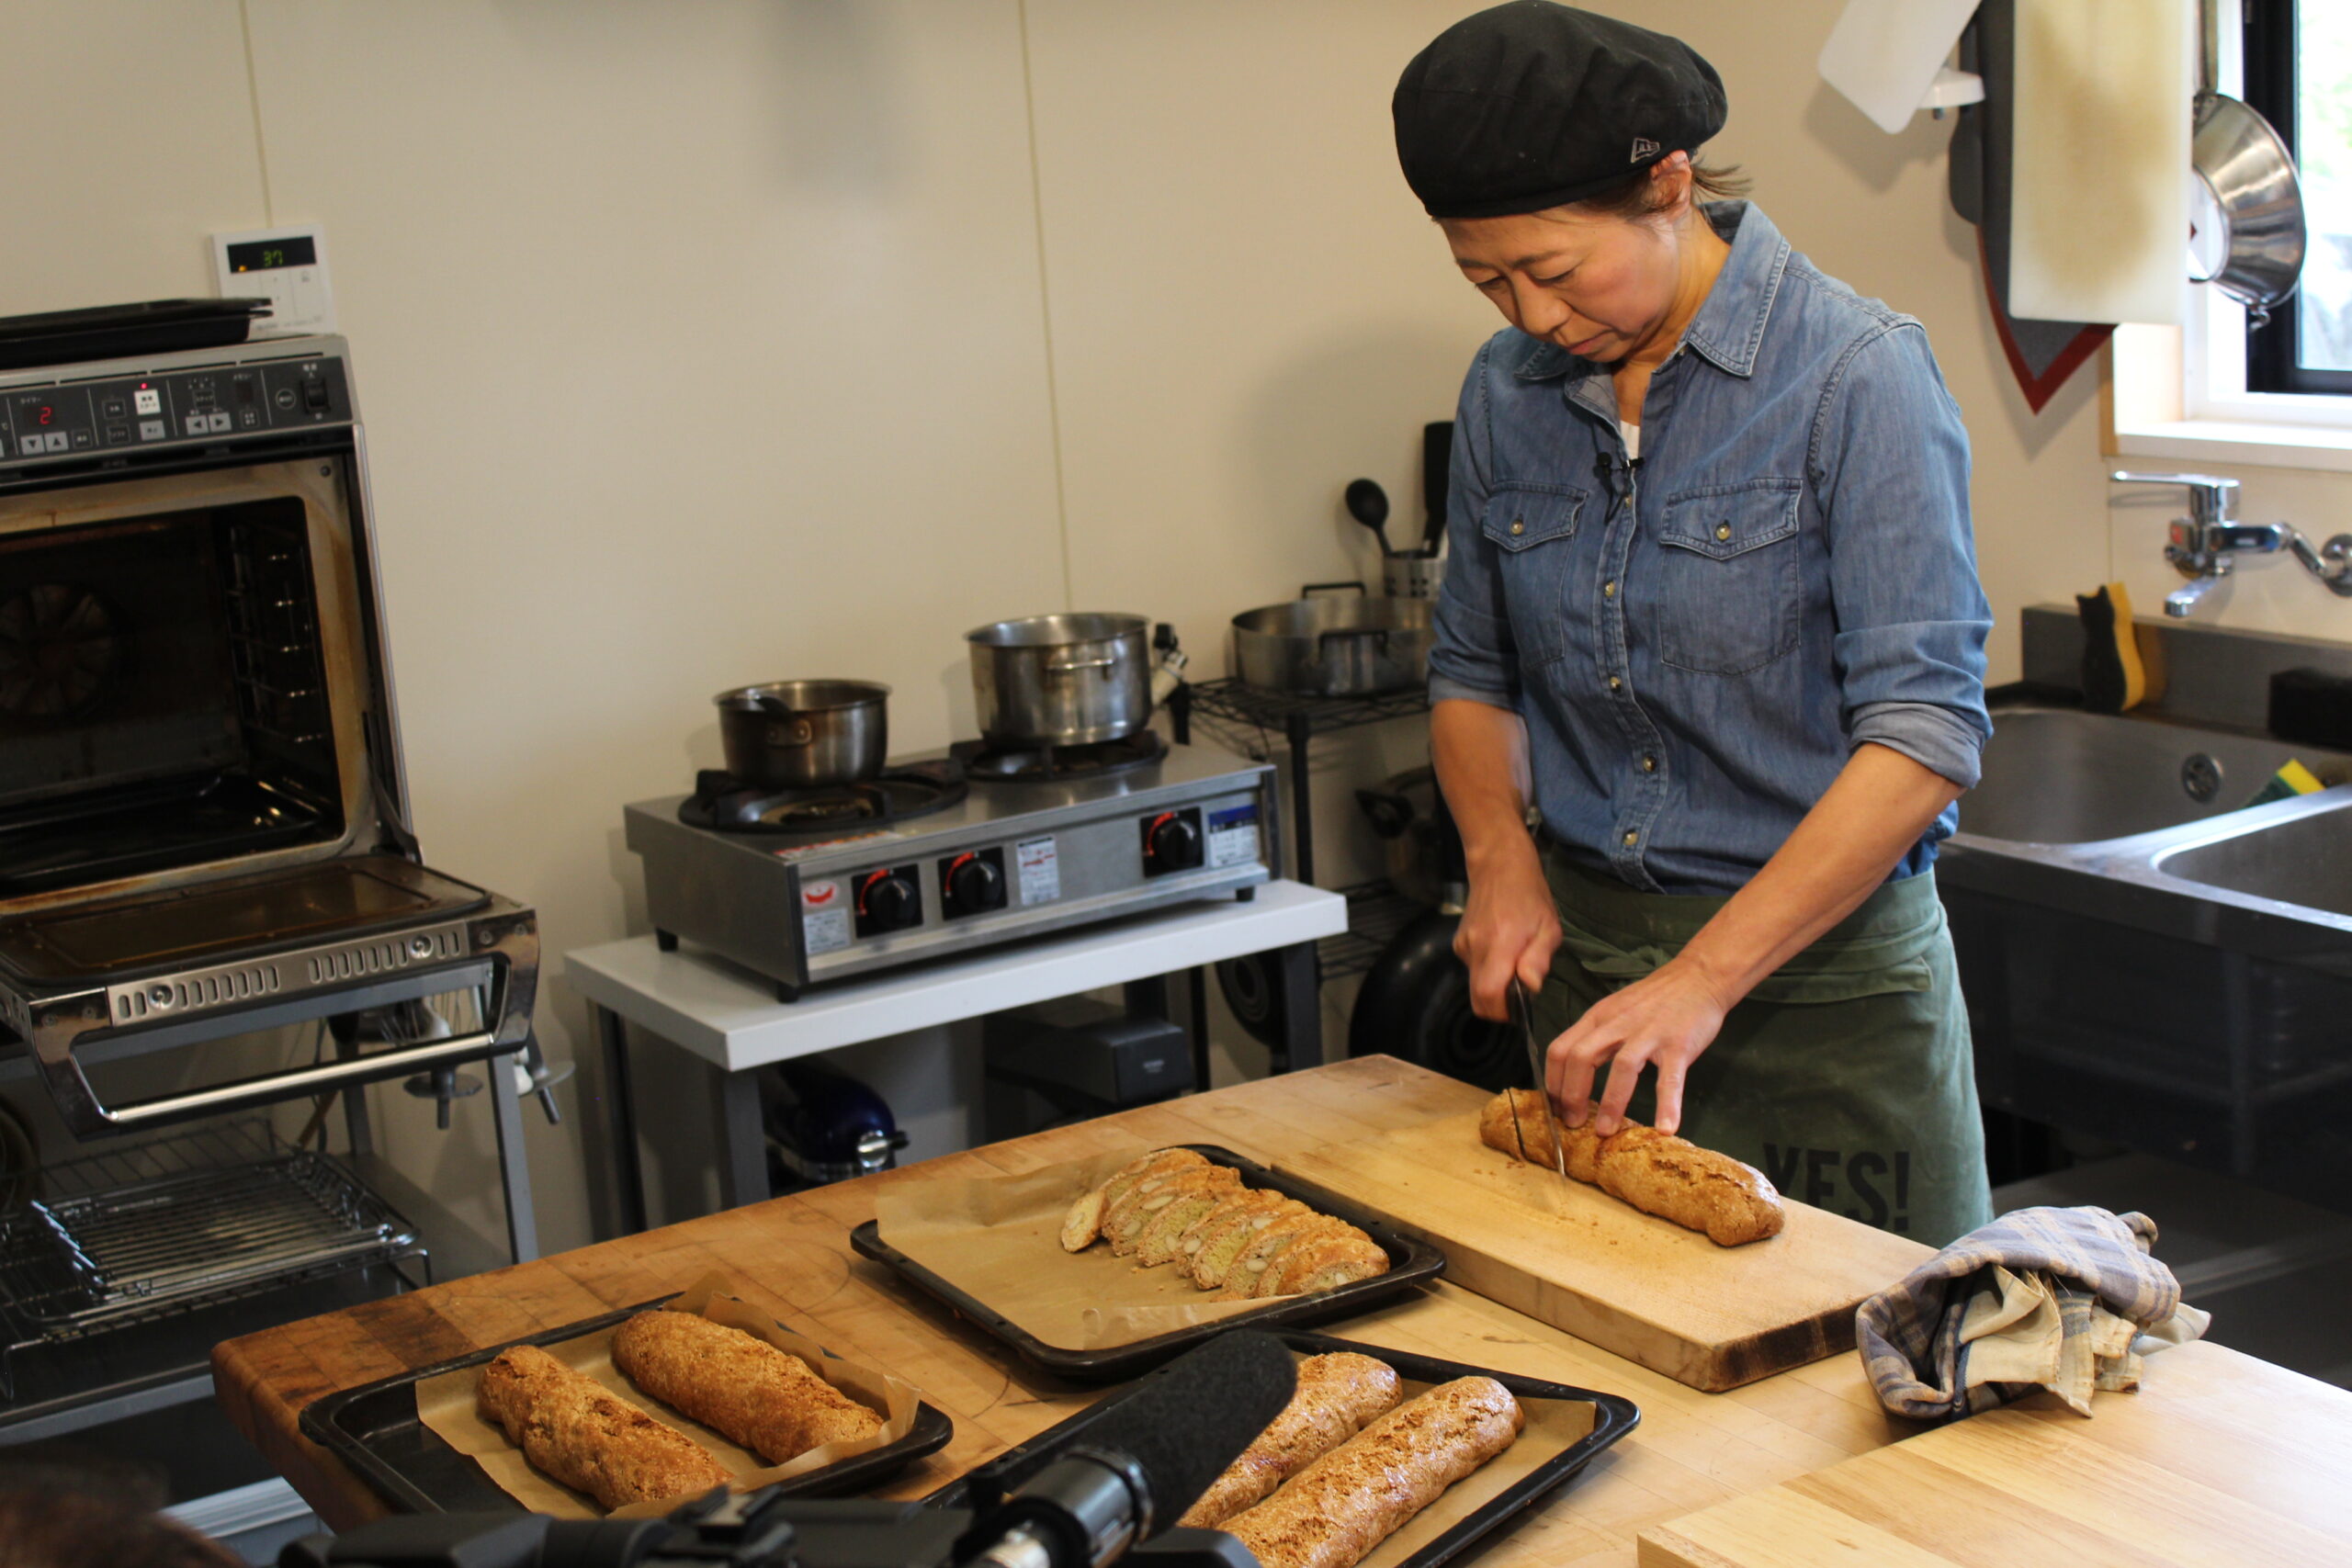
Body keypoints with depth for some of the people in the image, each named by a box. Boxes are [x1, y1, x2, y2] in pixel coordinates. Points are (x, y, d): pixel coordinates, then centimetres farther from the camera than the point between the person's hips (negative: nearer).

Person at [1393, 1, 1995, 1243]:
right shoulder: (1506, 394, 3)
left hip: (1822, 968, -5)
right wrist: (1503, 858, -4)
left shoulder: (1855, 373, -15)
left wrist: (1706, 978, -25)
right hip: (1586, 952, 5)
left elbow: (1925, 732, -19)